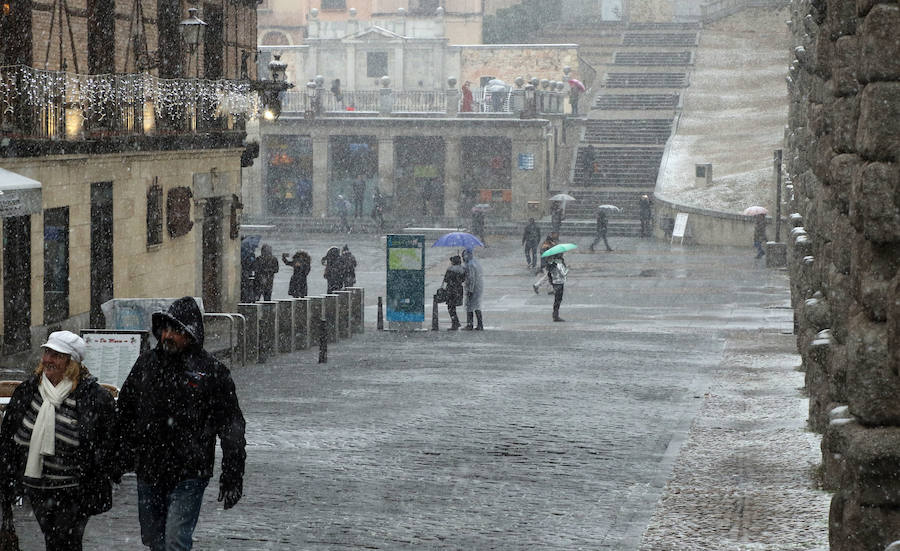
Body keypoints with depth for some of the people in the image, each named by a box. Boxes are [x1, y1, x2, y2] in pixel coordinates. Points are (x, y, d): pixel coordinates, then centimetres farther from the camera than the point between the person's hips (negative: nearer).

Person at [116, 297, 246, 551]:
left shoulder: (211, 371, -6)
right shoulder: (145, 364, 6)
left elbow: (231, 425, -4)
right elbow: (124, 414, 17)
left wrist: (232, 477, -8)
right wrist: (120, 458, 15)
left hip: (189, 475, -5)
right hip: (148, 473, 5)